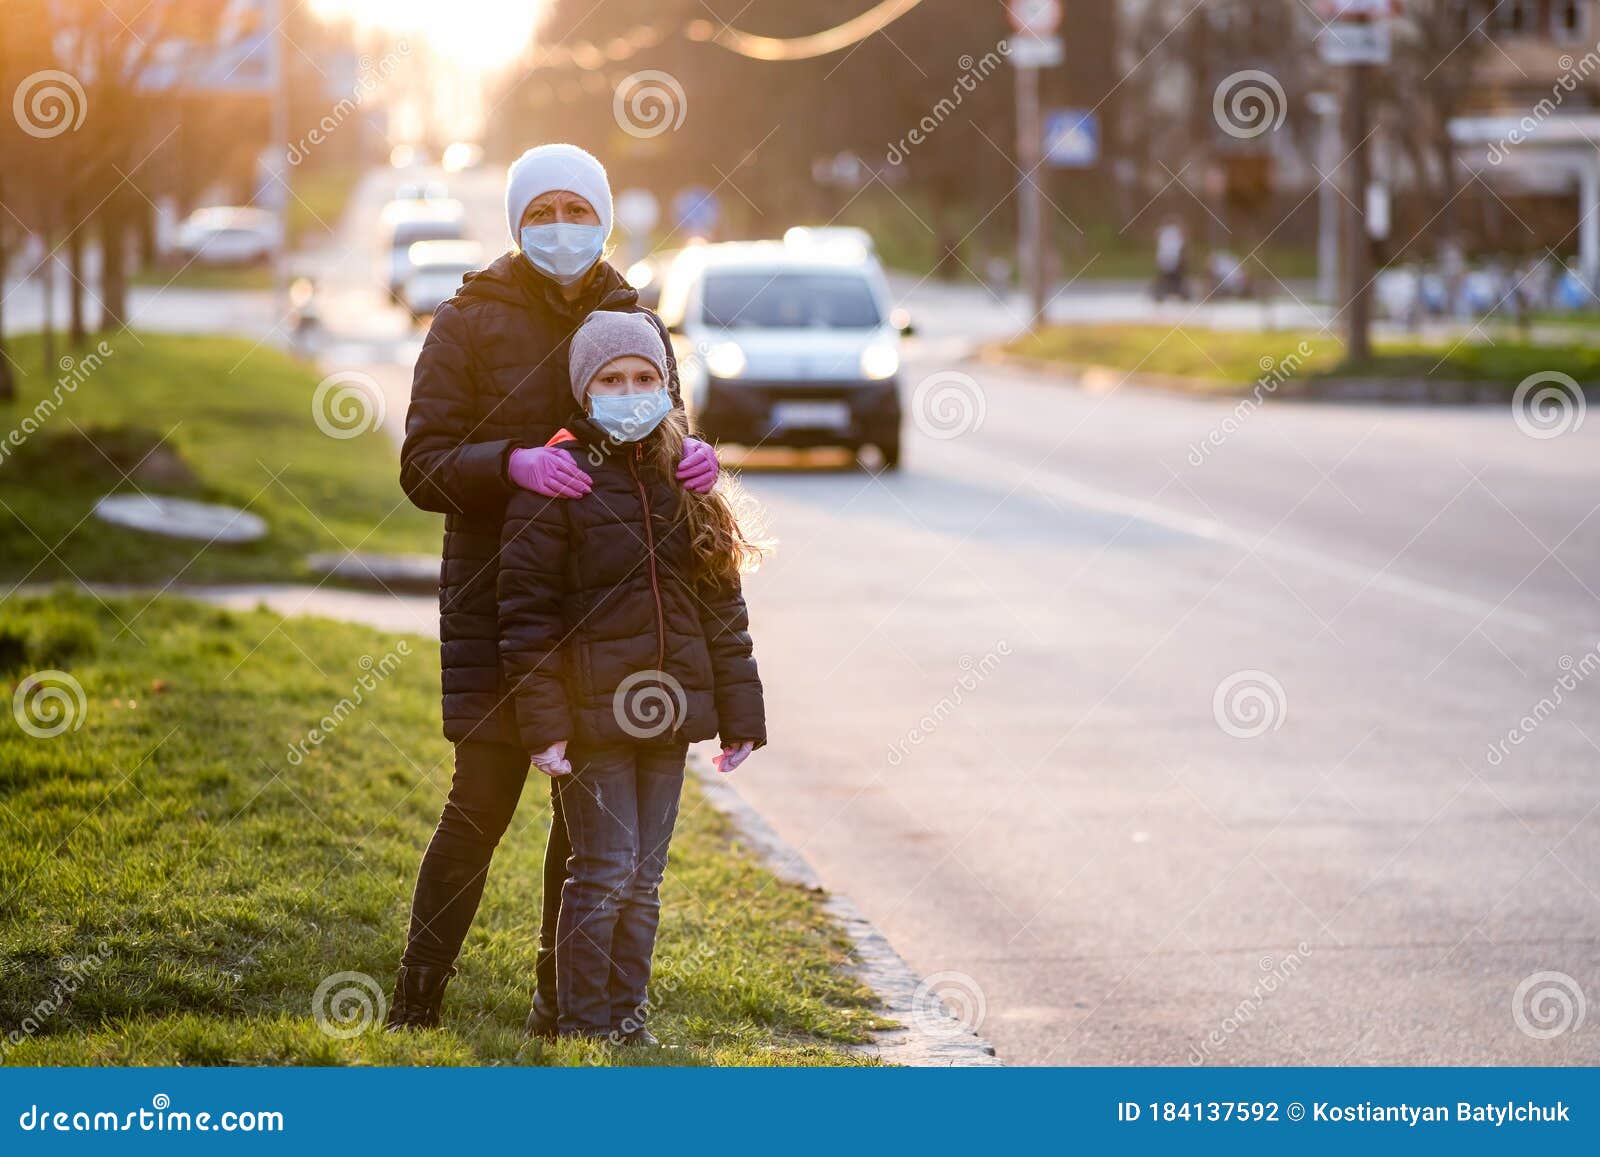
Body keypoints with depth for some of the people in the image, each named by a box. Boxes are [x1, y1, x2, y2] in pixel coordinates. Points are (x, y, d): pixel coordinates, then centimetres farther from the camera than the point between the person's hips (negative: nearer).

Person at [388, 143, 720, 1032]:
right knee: (483, 798, -8)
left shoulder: (635, 323, 10)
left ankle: (562, 999, 19)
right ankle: (417, 1004, 2)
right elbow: (425, 466, -6)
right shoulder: (470, 323, 0)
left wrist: (691, 460, -11)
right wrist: (514, 463, -25)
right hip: (496, 595, -4)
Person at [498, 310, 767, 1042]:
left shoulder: (685, 482, 10)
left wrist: (739, 716, 10)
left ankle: (628, 1018, 20)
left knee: (645, 878, 11)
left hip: (667, 714, 5)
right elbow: (527, 611, -9)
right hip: (592, 717, -5)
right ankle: (584, 1025, 7)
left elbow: (723, 608, 13)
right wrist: (544, 723, -14)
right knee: (602, 875, -3)